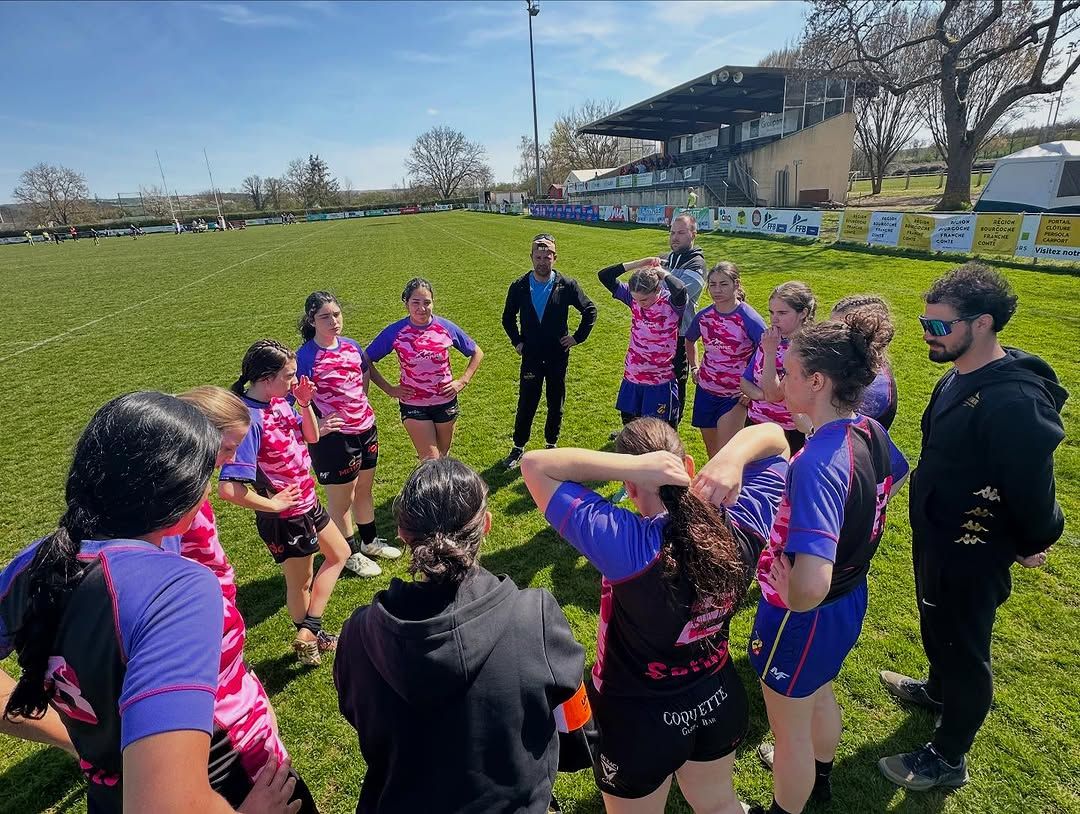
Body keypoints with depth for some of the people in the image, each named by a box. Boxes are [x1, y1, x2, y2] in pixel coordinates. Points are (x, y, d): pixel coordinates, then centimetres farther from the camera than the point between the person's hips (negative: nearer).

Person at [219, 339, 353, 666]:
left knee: (339, 554, 24)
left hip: (308, 502, 9)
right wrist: (272, 504, -20)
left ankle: (310, 633, 37)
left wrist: (305, 404, -10)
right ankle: (307, 638, 37)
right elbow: (228, 488, -35)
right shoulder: (249, 419, -30)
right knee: (300, 582, 12)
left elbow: (312, 437, 8)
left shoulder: (280, 401, -5)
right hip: (285, 517, -9)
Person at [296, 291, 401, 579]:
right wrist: (315, 426, -23)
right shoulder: (305, 357, -17)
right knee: (340, 500, 12)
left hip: (366, 429, 6)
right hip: (334, 438, -6)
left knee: (364, 490, 23)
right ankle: (351, 553, 33)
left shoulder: (351, 346, 2)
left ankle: (369, 541, 43)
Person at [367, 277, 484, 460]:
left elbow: (477, 353, 4)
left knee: (444, 455, 18)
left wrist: (462, 381, -4)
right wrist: (389, 390, -7)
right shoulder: (395, 331, -11)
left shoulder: (446, 327, -8)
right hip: (413, 405, -2)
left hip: (445, 402, 2)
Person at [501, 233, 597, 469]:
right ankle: (518, 448, 21)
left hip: (558, 356, 0)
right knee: (526, 405, 4)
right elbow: (508, 317, 13)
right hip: (531, 357, 0)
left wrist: (578, 337, 0)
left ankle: (552, 444, 30)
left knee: (556, 404, 11)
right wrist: (516, 341, 5)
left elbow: (590, 310, 4)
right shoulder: (519, 286, -3)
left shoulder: (567, 285, -7)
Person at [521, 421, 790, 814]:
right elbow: (773, 437, -6)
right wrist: (733, 456, -27)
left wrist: (635, 466, -39)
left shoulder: (627, 545, -37)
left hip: (638, 719, -4)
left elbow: (535, 464, -32)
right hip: (720, 701, 4)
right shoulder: (742, 526, -21)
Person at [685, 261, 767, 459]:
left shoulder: (749, 318, -16)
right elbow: (690, 341, 20)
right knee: (712, 454, 18)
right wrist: (694, 367, 11)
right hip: (706, 390, 5)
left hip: (735, 396, -5)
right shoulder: (703, 316, -2)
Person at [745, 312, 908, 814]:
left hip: (805, 617, -9)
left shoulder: (818, 463, -37)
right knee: (820, 696, 35)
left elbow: (809, 587, -46)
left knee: (791, 728, 19)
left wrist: (788, 595, -24)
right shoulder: (871, 432, -10)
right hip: (850, 598, 9)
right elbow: (894, 479, 15)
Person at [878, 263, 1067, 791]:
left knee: (963, 651, 11)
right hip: (936, 540, 9)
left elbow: (1032, 487, -24)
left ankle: (947, 759, 31)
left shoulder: (1015, 401, -31)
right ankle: (938, 691, 56)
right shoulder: (958, 378, 0)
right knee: (936, 628, 29)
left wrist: (1032, 545, -7)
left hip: (970, 558, -9)